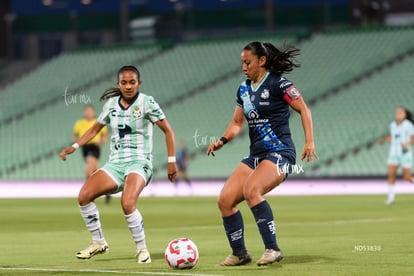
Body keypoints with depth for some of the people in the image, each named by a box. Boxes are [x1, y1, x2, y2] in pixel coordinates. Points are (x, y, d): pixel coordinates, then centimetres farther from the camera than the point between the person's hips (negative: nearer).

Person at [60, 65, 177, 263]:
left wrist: (171, 161, -5)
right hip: (115, 163, 5)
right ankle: (98, 242, 3)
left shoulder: (146, 103, -5)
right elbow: (95, 129, 21)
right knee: (84, 196, -15)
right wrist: (75, 146, 8)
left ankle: (142, 248, -12)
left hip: (139, 163, -5)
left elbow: (168, 130, 0)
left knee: (127, 203, -31)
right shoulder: (111, 104, 8)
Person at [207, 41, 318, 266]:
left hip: (280, 153, -8)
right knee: (225, 200, -4)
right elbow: (237, 122, 21)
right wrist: (222, 140, 2)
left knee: (251, 190, -33)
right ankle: (239, 253, 9)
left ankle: (272, 249, -28)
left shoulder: (278, 83, -8)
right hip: (255, 156, 8)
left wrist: (309, 142, -16)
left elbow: (303, 110, -6)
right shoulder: (243, 89, 14)